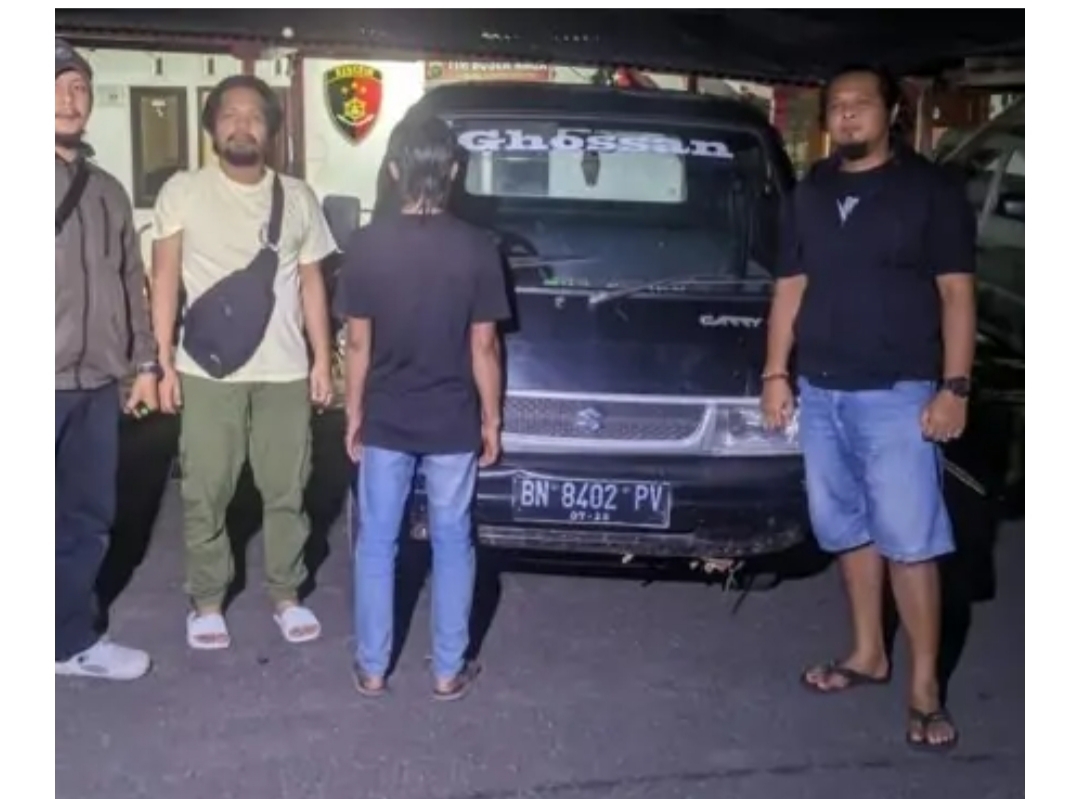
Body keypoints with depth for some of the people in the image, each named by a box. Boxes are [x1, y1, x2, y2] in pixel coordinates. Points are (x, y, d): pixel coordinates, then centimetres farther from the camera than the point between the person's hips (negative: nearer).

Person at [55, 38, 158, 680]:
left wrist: (143, 364, 14)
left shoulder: (108, 190, 14)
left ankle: (72, 639, 25)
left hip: (96, 383, 6)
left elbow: (131, 283, 18)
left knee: (89, 516, 12)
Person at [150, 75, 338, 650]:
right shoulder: (183, 192, -1)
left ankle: (286, 596, 23)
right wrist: (164, 362, -6)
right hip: (207, 372, -2)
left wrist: (323, 360, 4)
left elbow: (312, 284, 10)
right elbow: (165, 281, 0)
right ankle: (206, 602, 20)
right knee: (205, 493, 5)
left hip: (285, 372, 2)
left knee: (286, 490, 9)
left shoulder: (297, 197, 7)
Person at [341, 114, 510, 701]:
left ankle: (372, 669, 21)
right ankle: (449, 671, 20)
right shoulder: (477, 249, -9)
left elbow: (359, 346, -4)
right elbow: (483, 349, -6)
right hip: (453, 424, 0)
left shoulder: (366, 244, -8)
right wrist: (491, 420, 6)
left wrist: (353, 415, 8)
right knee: (452, 545, 12)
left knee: (376, 544, 12)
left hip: (385, 422, 1)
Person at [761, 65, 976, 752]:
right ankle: (868, 654, 29)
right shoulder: (810, 195, 12)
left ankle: (925, 687, 5)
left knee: (909, 539, -4)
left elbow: (956, 292, -6)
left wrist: (955, 386, -13)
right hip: (821, 392, 6)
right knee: (849, 529, 14)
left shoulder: (931, 190, -3)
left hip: (897, 393, -5)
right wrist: (776, 373, 6)